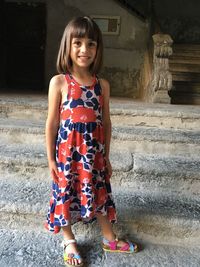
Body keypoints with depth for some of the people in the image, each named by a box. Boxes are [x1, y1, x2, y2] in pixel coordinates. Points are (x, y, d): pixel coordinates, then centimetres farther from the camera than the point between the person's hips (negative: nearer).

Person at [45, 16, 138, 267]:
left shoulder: (102, 84, 1)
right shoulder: (59, 82, -9)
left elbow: (106, 122, 6)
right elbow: (52, 123, -6)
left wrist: (106, 156, 9)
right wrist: (51, 159, -5)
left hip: (94, 150, 3)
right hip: (67, 150, -3)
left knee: (99, 192, 16)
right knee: (66, 193, 11)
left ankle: (109, 238, 36)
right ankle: (69, 241, 34)